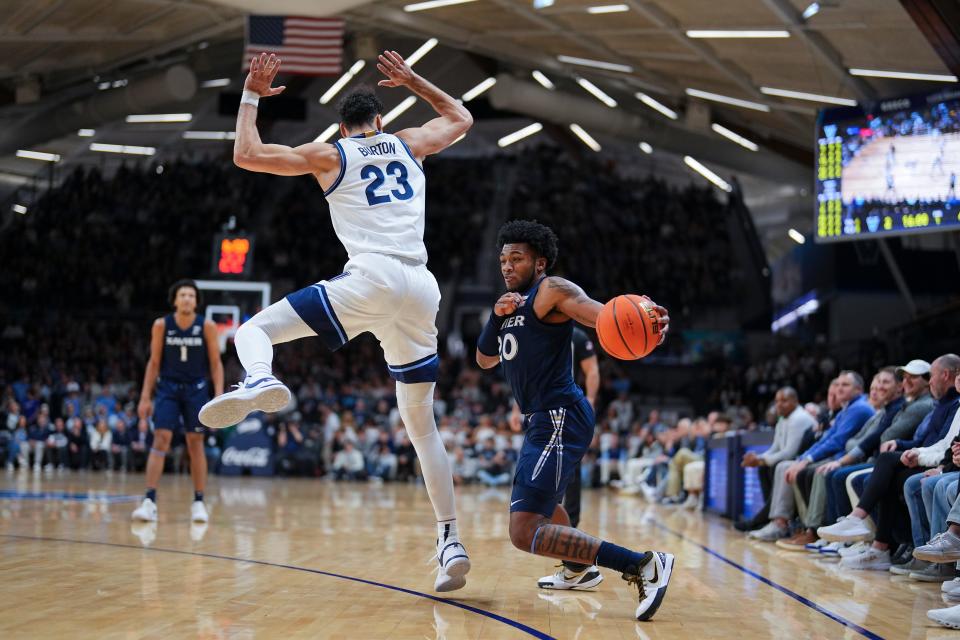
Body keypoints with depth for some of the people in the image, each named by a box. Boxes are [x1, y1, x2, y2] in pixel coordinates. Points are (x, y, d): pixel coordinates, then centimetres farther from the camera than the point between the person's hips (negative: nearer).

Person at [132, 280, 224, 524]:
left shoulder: (206, 326, -6)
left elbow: (215, 363, -1)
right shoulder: (161, 325, -4)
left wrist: (219, 395, -9)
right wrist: (145, 397, -1)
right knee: (160, 439, -12)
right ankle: (149, 501, -14)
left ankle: (198, 502, 13)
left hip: (196, 389, 0)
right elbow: (154, 362, 3)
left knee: (195, 444, 5)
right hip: (168, 387, 0)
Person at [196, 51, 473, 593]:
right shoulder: (410, 144, 21)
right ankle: (451, 542, 7)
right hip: (421, 287, 4)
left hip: (369, 280, -4)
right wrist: (412, 80, 46)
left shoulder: (330, 154, 13)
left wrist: (252, 95, 24)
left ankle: (260, 382, -32)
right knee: (423, 424, 14)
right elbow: (462, 118, 40)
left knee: (255, 330, 5)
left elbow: (247, 155, 11)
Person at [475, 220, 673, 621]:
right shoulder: (516, 304, 18)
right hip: (542, 421, 11)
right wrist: (497, 315, -1)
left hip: (559, 419, -11)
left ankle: (643, 566, -23)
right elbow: (485, 360, 18)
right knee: (537, 497, 36)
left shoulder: (552, 290, -10)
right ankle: (579, 570, 56)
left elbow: (605, 315, -26)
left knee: (525, 532, -21)